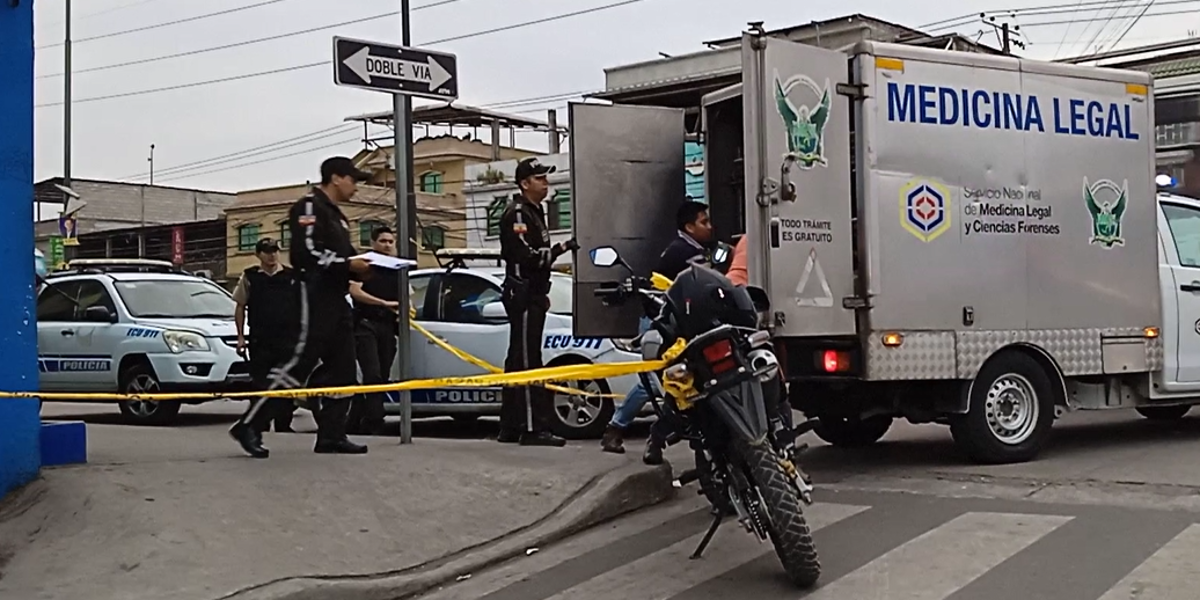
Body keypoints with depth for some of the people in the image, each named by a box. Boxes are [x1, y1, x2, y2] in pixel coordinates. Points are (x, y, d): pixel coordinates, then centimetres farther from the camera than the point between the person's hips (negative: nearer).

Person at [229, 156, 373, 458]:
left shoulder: (336, 216, 25)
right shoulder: (309, 206, -7)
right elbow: (307, 252, -19)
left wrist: (361, 266, 6)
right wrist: (347, 264, -19)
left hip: (336, 297, 10)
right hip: (314, 296, -10)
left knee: (342, 370, 5)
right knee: (298, 363, -13)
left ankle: (332, 435, 7)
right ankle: (249, 425, -7)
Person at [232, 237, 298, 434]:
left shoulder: (291, 276, 6)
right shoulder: (249, 277, 6)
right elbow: (240, 307, 9)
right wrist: (240, 336, 3)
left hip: (288, 339, 1)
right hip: (260, 341, -1)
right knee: (261, 384, 1)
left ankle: (283, 424, 12)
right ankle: (260, 424, 7)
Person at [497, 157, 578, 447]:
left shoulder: (535, 213, 21)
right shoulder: (517, 213, -11)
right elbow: (525, 255, -22)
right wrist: (560, 249, -19)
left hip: (533, 295, 10)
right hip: (522, 294, -10)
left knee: (518, 362, 11)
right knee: (527, 362, -12)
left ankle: (510, 428, 16)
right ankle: (533, 428, -15)